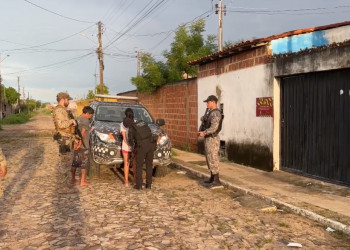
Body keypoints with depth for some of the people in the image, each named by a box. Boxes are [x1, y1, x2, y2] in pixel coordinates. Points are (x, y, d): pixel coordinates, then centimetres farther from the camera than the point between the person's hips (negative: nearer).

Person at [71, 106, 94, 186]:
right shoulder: (86, 120, -15)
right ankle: (82, 181, 6)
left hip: (76, 144, 8)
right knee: (84, 163, 2)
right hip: (83, 146, -8)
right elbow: (83, 133, -22)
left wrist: (76, 140, -4)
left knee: (75, 162, 15)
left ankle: (73, 179, 24)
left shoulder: (77, 119, 11)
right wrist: (80, 143, -18)